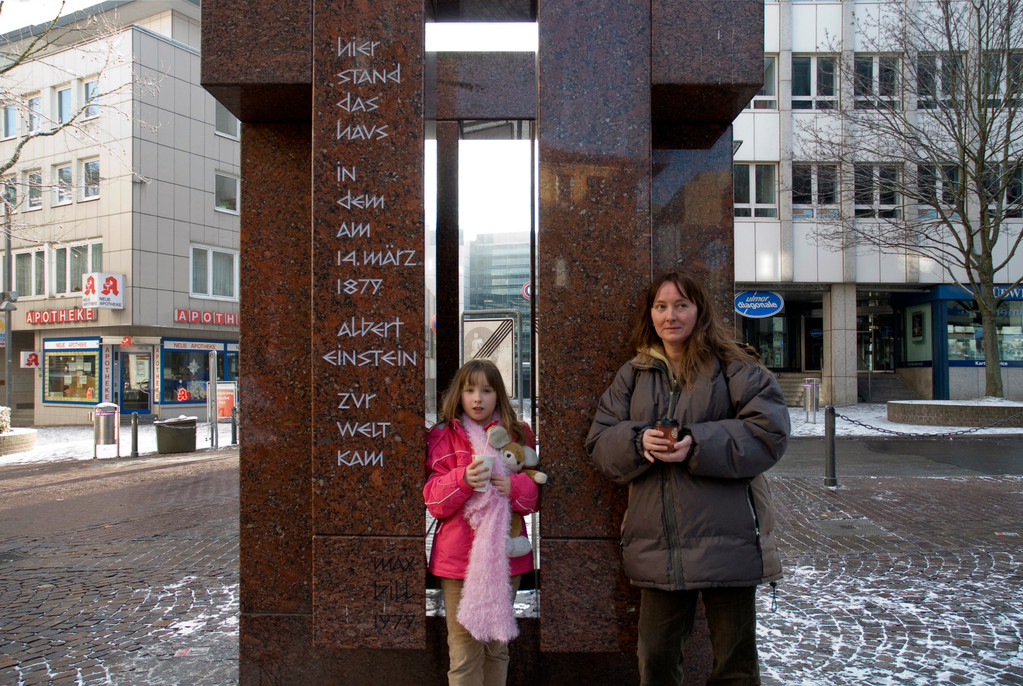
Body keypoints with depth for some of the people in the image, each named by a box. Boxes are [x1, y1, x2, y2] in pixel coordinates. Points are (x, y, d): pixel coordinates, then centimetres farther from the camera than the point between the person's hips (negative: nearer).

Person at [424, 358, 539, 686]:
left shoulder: (518, 435, 6)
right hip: (458, 557, -2)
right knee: (464, 649, 3)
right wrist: (463, 480, -22)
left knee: (498, 645, 17)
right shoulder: (444, 437, 1)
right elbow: (433, 499, -3)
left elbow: (536, 493, 7)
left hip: (505, 556, 3)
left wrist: (514, 486, -15)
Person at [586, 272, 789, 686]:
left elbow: (769, 432, -10)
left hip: (726, 542, -3)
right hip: (658, 546, 3)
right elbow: (599, 442, 7)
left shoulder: (732, 368, 0)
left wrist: (697, 444, -20)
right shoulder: (632, 375, 11)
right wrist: (638, 441, -14)